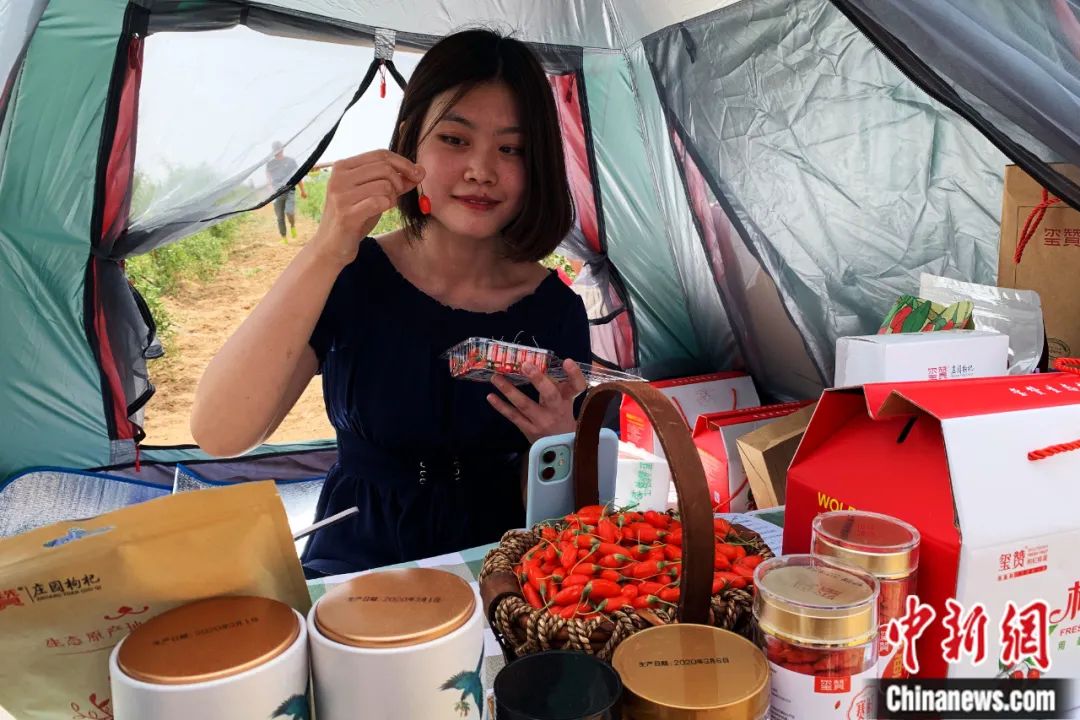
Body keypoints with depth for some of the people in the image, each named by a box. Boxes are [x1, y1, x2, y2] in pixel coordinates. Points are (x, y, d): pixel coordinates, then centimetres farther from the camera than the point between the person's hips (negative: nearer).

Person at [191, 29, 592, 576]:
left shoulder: (554, 310, -5)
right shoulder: (351, 278, -8)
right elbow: (218, 435, -22)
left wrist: (558, 440, -19)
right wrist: (326, 250, -28)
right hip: (351, 571, 0)